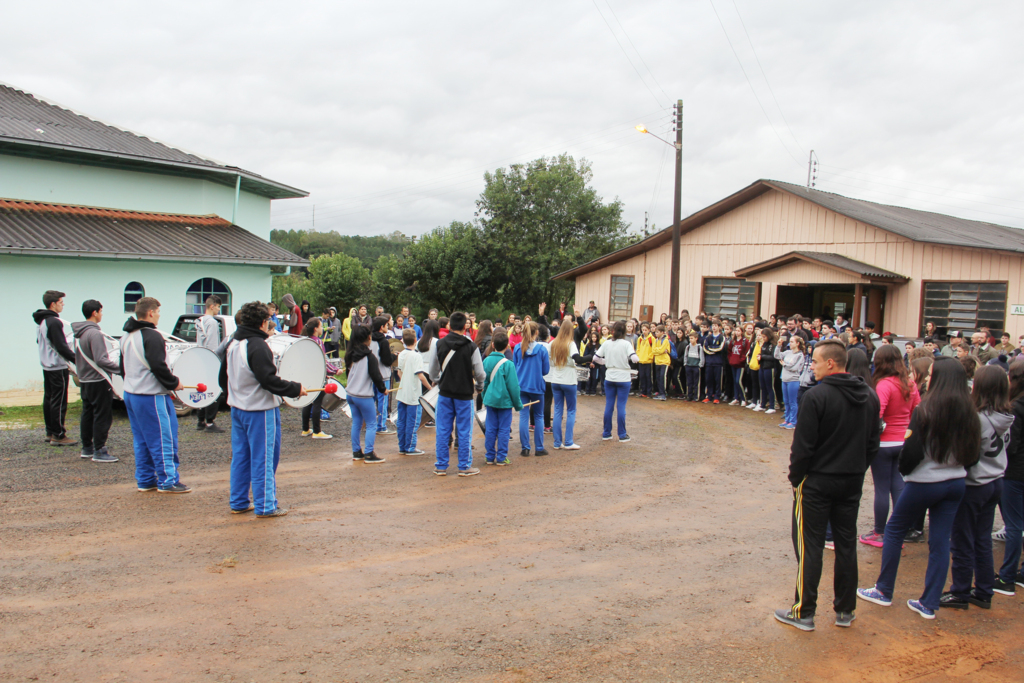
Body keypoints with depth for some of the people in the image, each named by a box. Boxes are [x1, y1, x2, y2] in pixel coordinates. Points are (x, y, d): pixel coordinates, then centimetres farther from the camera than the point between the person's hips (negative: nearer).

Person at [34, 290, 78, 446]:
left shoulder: (41, 321, 11)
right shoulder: (54, 322, -20)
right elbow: (61, 347, -23)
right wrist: (76, 360, -20)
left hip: (47, 366, 10)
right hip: (58, 367, -10)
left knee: (49, 399, 14)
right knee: (59, 401, -5)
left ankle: (50, 433, 21)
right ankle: (58, 435, -2)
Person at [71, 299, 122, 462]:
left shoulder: (79, 333, 9)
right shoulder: (94, 333, -19)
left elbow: (77, 357, 16)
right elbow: (101, 360, -25)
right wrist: (120, 369, -22)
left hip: (84, 380, 9)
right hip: (98, 381, -9)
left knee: (87, 415, 16)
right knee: (102, 416, -2)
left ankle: (87, 448, 24)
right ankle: (99, 451, 1)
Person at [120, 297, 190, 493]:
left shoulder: (127, 336, 14)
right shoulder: (152, 336, -17)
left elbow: (123, 367, 20)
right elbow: (159, 367, -23)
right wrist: (174, 383, -10)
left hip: (130, 394, 10)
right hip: (152, 396, -10)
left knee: (141, 440, 15)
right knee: (164, 439, -3)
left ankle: (145, 480, 19)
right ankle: (168, 481, 1)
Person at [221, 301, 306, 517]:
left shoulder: (233, 343, 8)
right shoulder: (258, 346, -19)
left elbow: (224, 377, 16)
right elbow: (269, 380, -24)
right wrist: (296, 389, -15)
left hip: (237, 408, 9)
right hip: (260, 410, -9)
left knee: (240, 456, 15)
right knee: (263, 458, -1)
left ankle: (238, 502, 22)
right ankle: (265, 506, 5)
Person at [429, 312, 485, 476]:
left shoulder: (440, 344, -2)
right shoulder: (471, 347, -11)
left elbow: (433, 371, 7)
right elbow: (479, 373, -9)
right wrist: (479, 386, 12)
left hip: (444, 393, 3)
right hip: (464, 394, -3)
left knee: (443, 431, 8)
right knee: (464, 432, 5)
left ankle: (441, 466, 14)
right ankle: (464, 467, 11)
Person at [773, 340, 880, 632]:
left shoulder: (817, 396, -18)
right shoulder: (869, 396, 4)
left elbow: (803, 445, -16)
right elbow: (873, 444, 10)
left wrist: (795, 477, -4)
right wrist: (857, 470, 16)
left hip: (817, 482, -6)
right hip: (853, 483, 6)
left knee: (809, 546, 2)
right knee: (846, 545, 14)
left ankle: (804, 613, 9)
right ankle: (845, 610, 23)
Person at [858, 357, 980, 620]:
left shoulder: (926, 409, -17)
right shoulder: (969, 413, -1)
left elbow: (913, 451, -18)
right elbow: (972, 454, 4)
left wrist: (903, 468, 0)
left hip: (925, 483, -5)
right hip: (956, 484, 5)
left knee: (894, 530, 12)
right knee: (940, 541, 9)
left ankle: (884, 591, 20)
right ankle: (930, 604, 15)